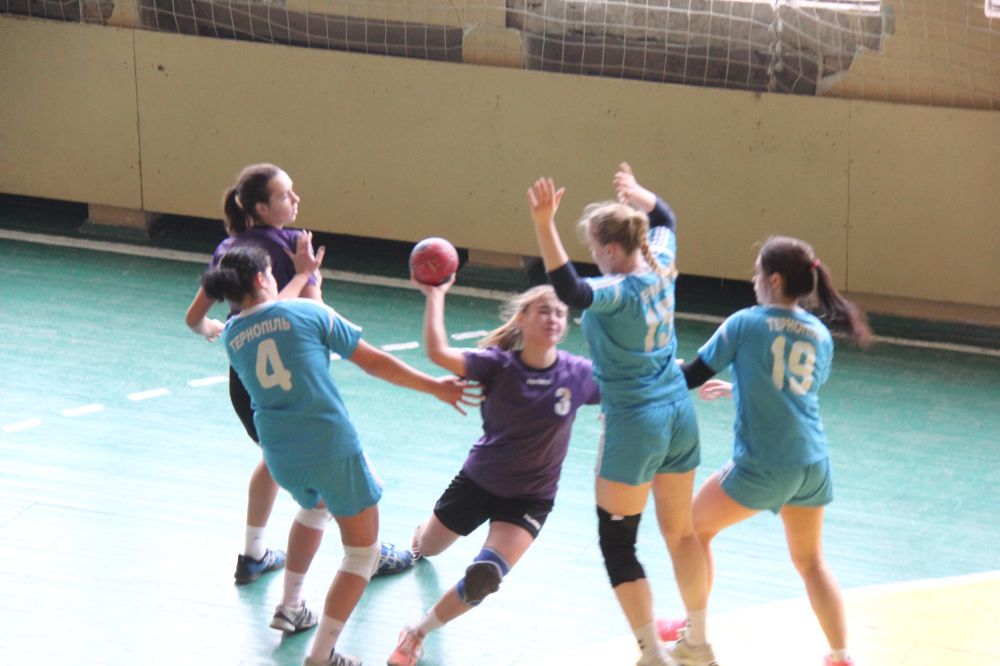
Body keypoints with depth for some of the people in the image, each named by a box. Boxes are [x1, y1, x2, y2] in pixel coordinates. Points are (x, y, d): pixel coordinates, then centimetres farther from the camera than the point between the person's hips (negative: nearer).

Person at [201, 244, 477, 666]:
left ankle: (290, 607, 41)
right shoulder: (309, 312, -5)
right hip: (333, 448, -5)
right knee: (362, 552, 9)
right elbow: (373, 362, -2)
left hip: (280, 454, 5)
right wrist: (434, 387, 7)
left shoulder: (231, 335, 4)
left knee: (314, 506, 39)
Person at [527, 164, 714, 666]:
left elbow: (569, 290, -42)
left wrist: (544, 224, -48)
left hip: (634, 424, -8)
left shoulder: (618, 293, -21)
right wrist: (636, 193, 21)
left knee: (617, 544, 4)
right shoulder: (662, 267, 1)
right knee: (681, 533, 20)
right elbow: (664, 219, 24)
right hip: (679, 415, 8)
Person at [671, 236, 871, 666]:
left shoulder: (745, 323, -9)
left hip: (763, 466, -5)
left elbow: (693, 375, -2)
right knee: (810, 561, 19)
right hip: (813, 463, 5)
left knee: (696, 526, 18)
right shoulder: (821, 335, 7)